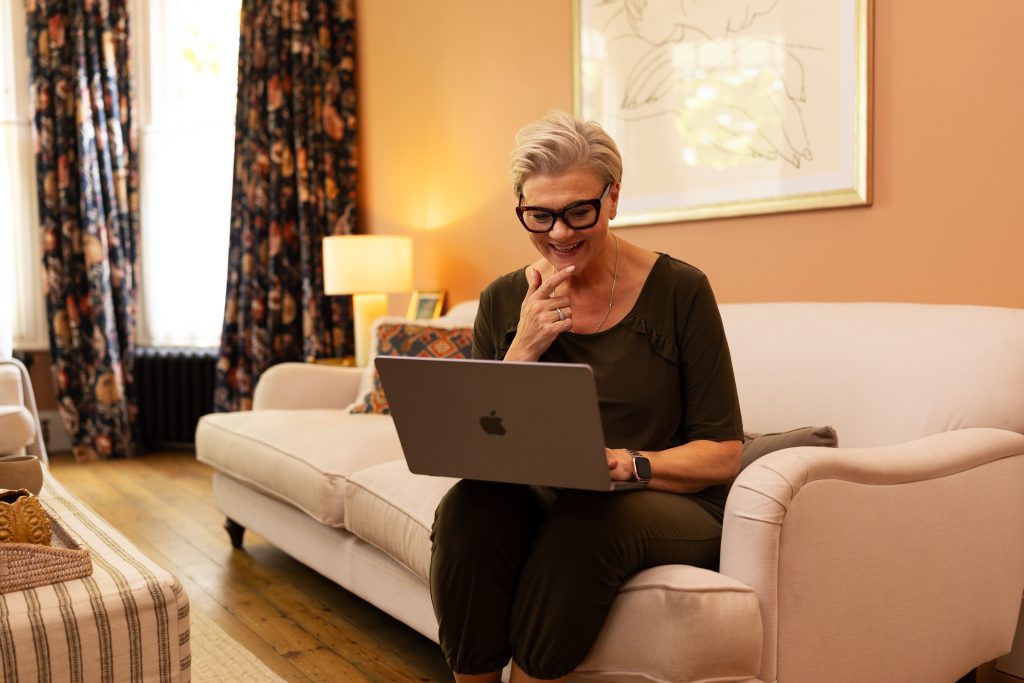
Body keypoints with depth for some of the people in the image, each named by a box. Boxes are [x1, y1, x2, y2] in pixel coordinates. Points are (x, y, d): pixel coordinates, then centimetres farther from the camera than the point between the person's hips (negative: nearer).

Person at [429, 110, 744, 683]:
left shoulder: (679, 291, -6)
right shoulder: (503, 302, 3)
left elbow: (722, 454, -4)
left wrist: (628, 463, -22)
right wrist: (523, 350, -14)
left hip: (670, 506, -2)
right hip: (544, 503, 3)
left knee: (590, 518, -34)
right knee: (469, 507, -29)